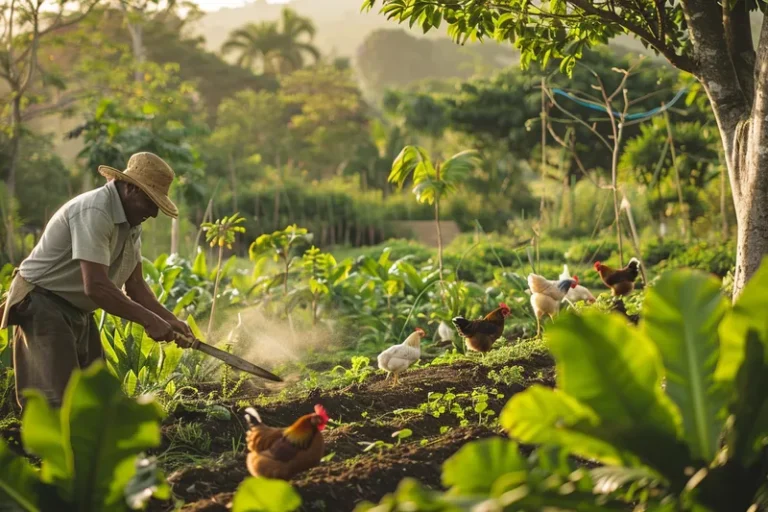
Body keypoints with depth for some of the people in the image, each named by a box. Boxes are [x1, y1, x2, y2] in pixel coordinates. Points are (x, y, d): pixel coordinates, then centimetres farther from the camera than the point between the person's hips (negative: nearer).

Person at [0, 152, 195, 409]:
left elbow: (135, 286, 7)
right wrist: (149, 320, -27)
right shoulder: (94, 212, -26)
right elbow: (96, 286, -33)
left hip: (77, 310, 10)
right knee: (59, 400, -16)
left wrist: (171, 321, -6)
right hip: (42, 306, -10)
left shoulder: (131, 222, 4)